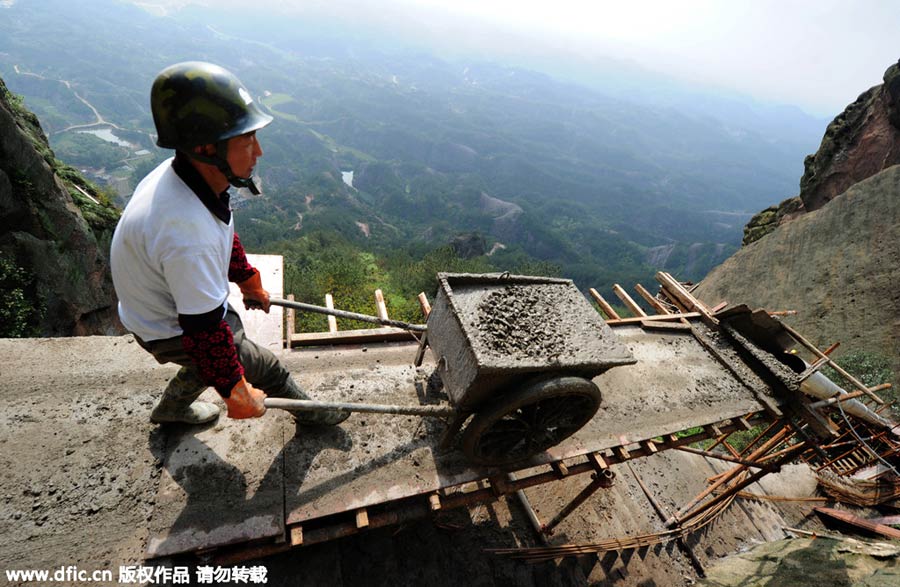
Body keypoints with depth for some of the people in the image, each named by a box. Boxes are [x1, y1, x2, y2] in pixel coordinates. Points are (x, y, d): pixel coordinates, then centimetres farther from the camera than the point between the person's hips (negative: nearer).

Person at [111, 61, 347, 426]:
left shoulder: (181, 173, -13)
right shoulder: (188, 235, -42)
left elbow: (224, 237, 5)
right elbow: (204, 329, -33)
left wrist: (248, 281, 19)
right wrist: (236, 391, -19)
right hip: (172, 332, -8)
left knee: (223, 346, 30)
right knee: (264, 366, 7)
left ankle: (173, 408, 53)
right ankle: (309, 412, 34)